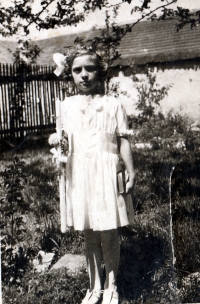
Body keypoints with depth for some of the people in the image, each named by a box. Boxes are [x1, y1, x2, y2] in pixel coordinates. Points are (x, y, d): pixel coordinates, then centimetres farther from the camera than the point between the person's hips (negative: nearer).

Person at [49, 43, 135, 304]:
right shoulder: (67, 106, 8)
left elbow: (123, 140, 1)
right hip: (78, 174, 3)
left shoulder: (113, 104, 0)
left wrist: (131, 171, -4)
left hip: (107, 172, -2)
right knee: (89, 234, 12)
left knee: (109, 234, 4)